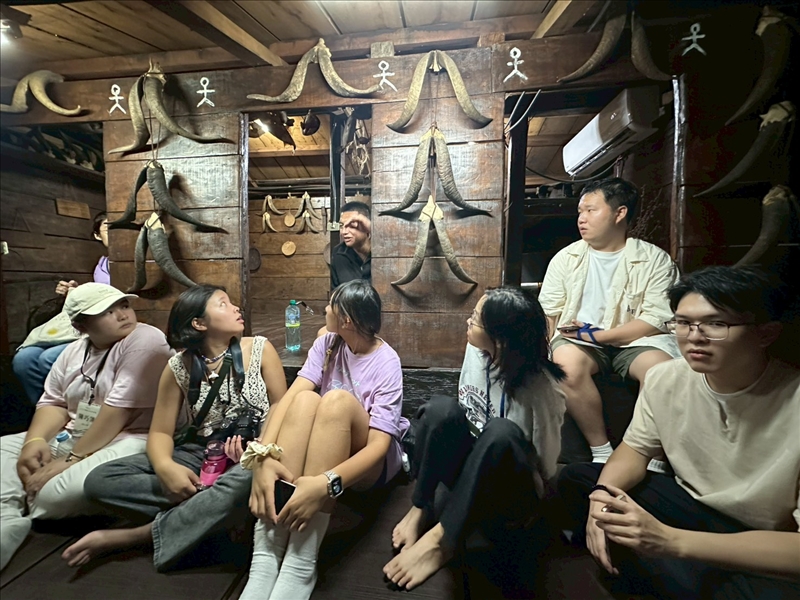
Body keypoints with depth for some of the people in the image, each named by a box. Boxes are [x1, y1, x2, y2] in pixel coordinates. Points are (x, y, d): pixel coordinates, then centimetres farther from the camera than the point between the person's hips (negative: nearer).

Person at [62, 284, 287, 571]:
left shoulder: (260, 349, -4)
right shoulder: (178, 368, 0)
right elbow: (160, 432, 1)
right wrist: (165, 467, -21)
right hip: (201, 454, 3)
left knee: (244, 482, -39)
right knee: (100, 480, -13)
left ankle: (133, 536, -17)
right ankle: (214, 509, -20)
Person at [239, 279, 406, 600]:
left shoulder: (387, 363, -19)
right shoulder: (327, 345, -4)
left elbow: (379, 445, -27)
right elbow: (290, 395, -18)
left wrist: (325, 484, -42)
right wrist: (264, 456, -34)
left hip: (369, 461, -4)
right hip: (318, 451, 4)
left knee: (337, 400, -33)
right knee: (305, 399, -28)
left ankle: (300, 563, -35)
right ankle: (265, 557, -33)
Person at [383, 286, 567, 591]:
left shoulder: (540, 388, -26)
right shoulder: (475, 350, -10)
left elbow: (544, 469, -15)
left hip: (510, 489, -4)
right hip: (469, 467, 5)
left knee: (502, 431, -37)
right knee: (441, 408, -25)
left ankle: (442, 538, -26)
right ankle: (420, 510, -13)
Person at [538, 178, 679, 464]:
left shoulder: (655, 260, 2)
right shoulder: (566, 258, 8)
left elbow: (657, 319, -8)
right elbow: (547, 313, 5)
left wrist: (597, 335, -14)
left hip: (633, 341, 0)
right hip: (579, 339, 1)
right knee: (566, 363, -33)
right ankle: (601, 450, -13)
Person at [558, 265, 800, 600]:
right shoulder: (665, 379, -12)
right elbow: (636, 449, 0)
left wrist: (670, 540, -37)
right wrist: (602, 496, -20)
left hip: (772, 556, -3)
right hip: (691, 506, 4)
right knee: (574, 478, -3)